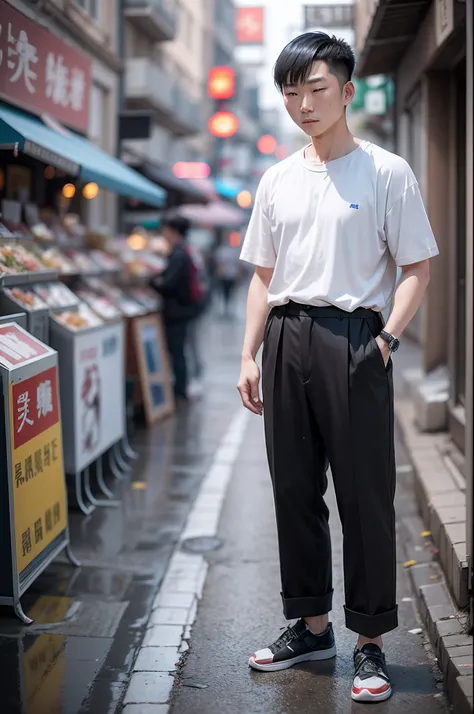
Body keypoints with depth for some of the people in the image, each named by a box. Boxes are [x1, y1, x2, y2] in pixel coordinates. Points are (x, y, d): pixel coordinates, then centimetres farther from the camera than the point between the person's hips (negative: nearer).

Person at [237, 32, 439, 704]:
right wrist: (249, 356, 11)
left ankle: (370, 641, 11)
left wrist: (387, 338, -13)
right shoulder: (277, 180, 14)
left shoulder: (386, 172, -1)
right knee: (295, 489, 11)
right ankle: (312, 624, 26)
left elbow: (417, 267, -2)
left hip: (352, 337, -5)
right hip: (286, 339, 5)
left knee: (365, 493, -1)